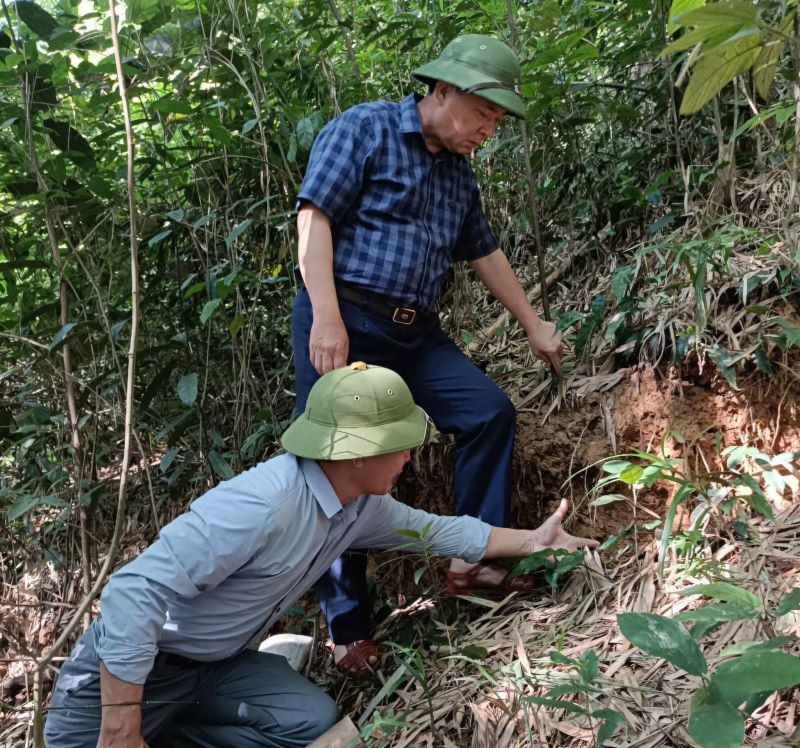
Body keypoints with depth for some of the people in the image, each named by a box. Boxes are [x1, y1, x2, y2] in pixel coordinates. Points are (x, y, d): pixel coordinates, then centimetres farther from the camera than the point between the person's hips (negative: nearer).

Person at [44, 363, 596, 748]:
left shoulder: (361, 506, -5)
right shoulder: (262, 502, -34)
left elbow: (433, 529, 13)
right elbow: (134, 593, -34)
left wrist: (531, 541, 14)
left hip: (216, 665, 8)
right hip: (130, 667, -7)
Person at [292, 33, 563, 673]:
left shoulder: (459, 174, 18)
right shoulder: (365, 130, -4)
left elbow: (486, 254, 26)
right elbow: (313, 218, -13)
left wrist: (534, 326, 29)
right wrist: (327, 319, -23)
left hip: (416, 332, 7)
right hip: (343, 324, -7)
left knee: (491, 412, -1)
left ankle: (473, 559, 10)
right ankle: (348, 626, 6)